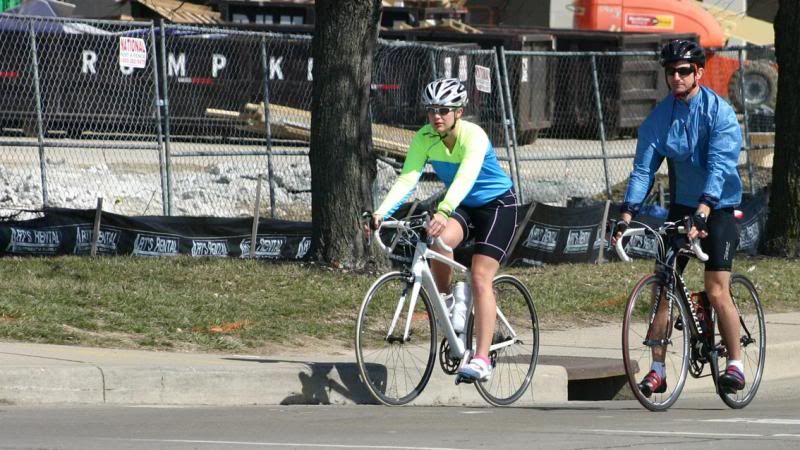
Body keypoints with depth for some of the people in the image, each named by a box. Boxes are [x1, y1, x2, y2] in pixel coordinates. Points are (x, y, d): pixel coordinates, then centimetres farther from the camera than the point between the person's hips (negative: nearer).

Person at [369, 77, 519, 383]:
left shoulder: (473, 136, -29)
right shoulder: (424, 139, -14)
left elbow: (465, 178, -45)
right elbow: (407, 178, -24)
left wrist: (443, 212, -62)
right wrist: (382, 212, -40)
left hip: (497, 205, -5)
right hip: (463, 206, 5)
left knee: (480, 278, -18)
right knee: (439, 242, -29)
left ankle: (482, 360, -20)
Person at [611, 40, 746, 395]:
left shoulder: (720, 113, -15)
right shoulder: (659, 116, -2)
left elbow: (719, 168, -25)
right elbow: (643, 168, -6)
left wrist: (702, 213, -37)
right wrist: (626, 216, -18)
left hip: (718, 208, -4)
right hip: (681, 206, 4)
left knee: (716, 291, -13)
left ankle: (735, 364, 1)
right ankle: (657, 370, 3)